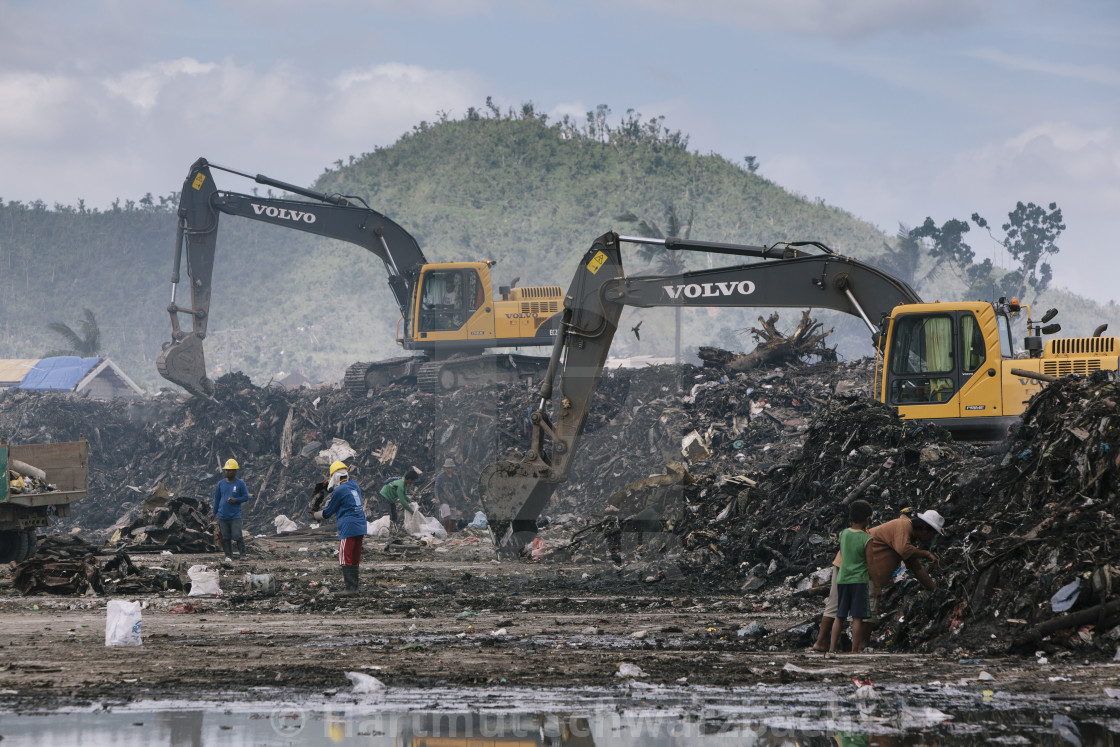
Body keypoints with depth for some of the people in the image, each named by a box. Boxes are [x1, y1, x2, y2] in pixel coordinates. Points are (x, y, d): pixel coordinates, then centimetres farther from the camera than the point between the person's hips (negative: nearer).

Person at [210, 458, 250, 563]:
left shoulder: (240, 483, -1)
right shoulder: (221, 483, 8)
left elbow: (246, 497, 3)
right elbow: (217, 498, 15)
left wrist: (236, 500, -15)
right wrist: (214, 512, 11)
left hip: (235, 516, -3)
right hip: (223, 516, 3)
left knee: (237, 536, -11)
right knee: (226, 537, 3)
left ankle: (242, 553, 5)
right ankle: (228, 556, 11)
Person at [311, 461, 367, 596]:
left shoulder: (339, 491, -11)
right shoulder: (354, 486, 10)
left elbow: (328, 512, -1)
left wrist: (316, 515, 18)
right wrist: (331, 486, 39)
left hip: (348, 528, -8)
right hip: (360, 528, 8)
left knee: (346, 559, -4)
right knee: (355, 558, 13)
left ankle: (350, 588, -9)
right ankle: (354, 586, 16)